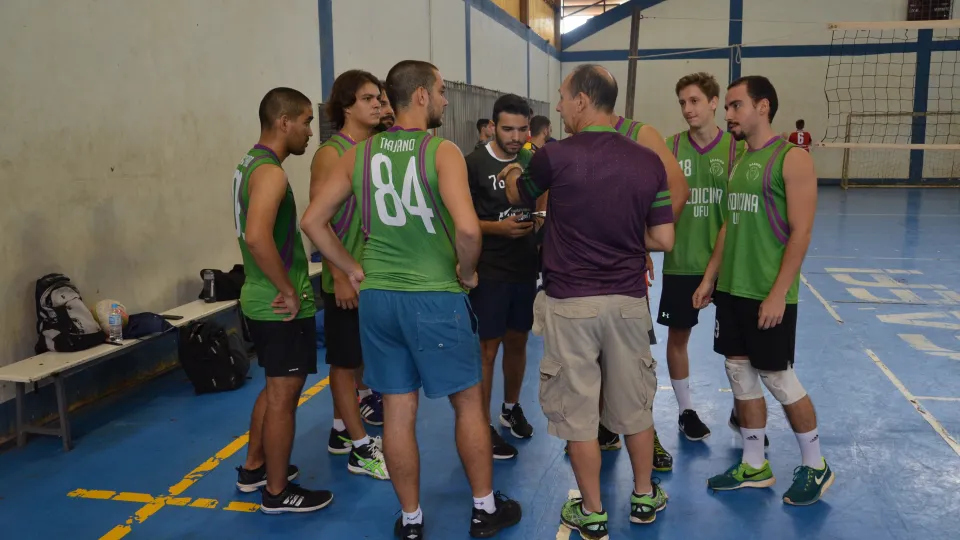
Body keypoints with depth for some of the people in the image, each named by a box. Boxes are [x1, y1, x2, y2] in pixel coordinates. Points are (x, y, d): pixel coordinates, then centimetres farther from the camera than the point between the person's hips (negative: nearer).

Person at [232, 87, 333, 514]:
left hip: (262, 299, 10)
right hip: (281, 306, -10)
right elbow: (257, 237, -34)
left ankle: (253, 469, 35)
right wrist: (289, 291, -23)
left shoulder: (250, 164, 12)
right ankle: (278, 492, 16)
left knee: (275, 388, 22)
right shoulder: (270, 172, -20)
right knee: (283, 395, 2)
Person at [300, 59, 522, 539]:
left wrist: (353, 270, 8)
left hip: (377, 297, 5)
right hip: (435, 297, -4)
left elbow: (312, 220, 4)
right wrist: (466, 272, -7)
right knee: (468, 403, 13)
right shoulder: (442, 151, -11)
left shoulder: (359, 154, 5)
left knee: (397, 411, 12)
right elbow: (467, 227, -25)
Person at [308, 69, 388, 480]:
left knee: (355, 358, 16)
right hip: (348, 276, -7)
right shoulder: (331, 153, -12)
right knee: (346, 361, 4)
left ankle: (342, 431, 31)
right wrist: (339, 275, -20)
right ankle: (361, 449, 12)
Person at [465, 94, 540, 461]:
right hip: (489, 273, -5)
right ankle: (484, 427, 13)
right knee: (487, 349, 1)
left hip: (526, 269, 5)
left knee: (517, 342, 17)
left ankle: (511, 408, 36)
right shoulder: (474, 164, -10)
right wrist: (498, 227, -23)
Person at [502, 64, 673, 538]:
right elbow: (663, 240, 0)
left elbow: (517, 197, 11)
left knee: (577, 410, 9)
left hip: (571, 302, -3)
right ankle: (644, 497, 34)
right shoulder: (649, 162, -2)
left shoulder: (554, 157, -10)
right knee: (634, 404, 18)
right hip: (628, 300, 4)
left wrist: (513, 173, 33)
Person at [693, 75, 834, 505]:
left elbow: (801, 232, -16)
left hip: (769, 295, -7)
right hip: (732, 290, 7)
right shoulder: (739, 162, 12)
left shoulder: (792, 159, -11)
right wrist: (709, 278, 13)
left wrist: (778, 293, -20)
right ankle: (754, 466, 24)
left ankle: (815, 466, 22)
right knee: (740, 374, 10)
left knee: (777, 377, 1)